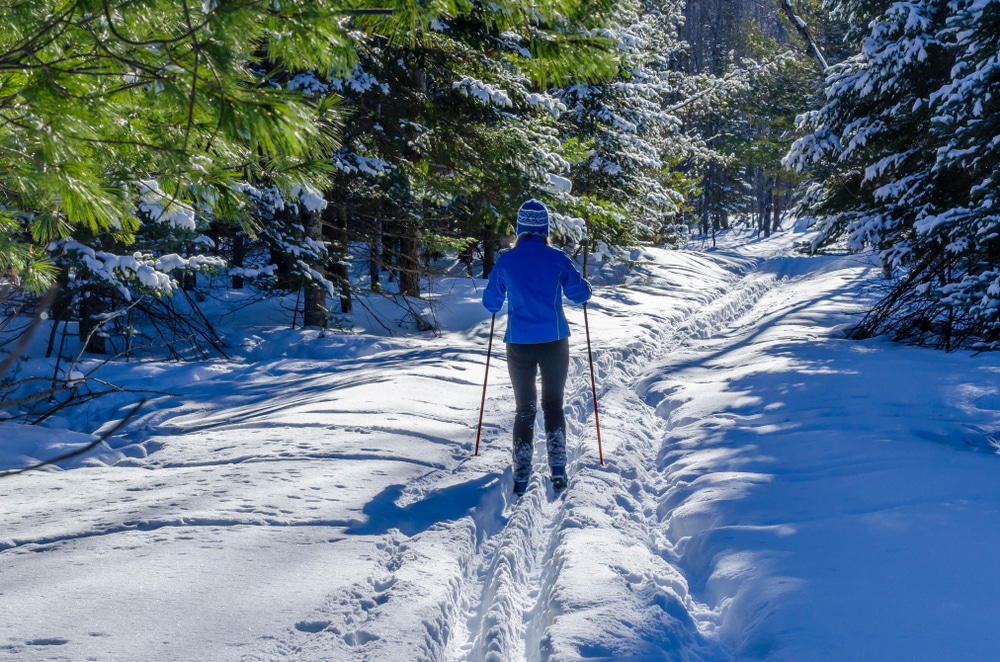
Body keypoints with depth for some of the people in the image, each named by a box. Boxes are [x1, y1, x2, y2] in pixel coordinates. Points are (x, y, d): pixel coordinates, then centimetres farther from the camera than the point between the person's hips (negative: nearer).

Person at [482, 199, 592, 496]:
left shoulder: (505, 261, -2)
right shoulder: (557, 258, -5)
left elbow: (491, 303, 6)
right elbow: (580, 294, 0)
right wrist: (580, 283, 22)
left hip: (519, 345, 0)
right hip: (554, 341, 0)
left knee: (524, 409, 11)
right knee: (553, 405, 14)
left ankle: (521, 477, 4)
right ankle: (558, 469, 3)